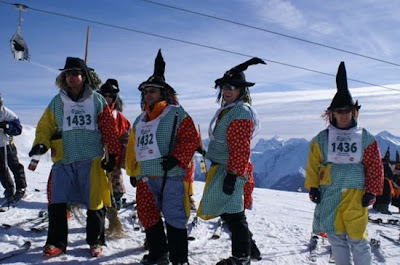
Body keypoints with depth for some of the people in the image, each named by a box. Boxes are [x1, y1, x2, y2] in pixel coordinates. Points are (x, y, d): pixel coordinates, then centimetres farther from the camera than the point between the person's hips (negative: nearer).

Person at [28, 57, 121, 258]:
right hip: (63, 160, 2)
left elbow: (110, 129, 3)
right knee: (57, 202, 2)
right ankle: (56, 242, 18)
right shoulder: (57, 102, 11)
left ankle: (95, 241, 21)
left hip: (91, 160, -2)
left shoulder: (97, 100, 4)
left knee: (95, 202, 4)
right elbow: (46, 126, 11)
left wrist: (113, 154, 0)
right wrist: (41, 144, -8)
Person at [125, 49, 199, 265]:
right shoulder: (139, 120, 18)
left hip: (171, 176, -7)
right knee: (148, 216, 13)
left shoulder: (176, 114, -4)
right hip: (145, 178, 7)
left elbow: (191, 139, -13)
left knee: (173, 216, -2)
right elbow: (132, 148, 22)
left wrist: (177, 159, -22)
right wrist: (132, 172, 18)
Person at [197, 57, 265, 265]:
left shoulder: (241, 111, -15)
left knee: (232, 215, -3)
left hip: (230, 171, -10)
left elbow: (241, 149, -20)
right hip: (220, 168, 10)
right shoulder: (226, 110, 16)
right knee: (228, 212, 16)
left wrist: (232, 175, -22)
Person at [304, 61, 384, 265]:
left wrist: (371, 192, -1)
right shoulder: (321, 139, 4)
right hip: (329, 193, 2)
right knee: (336, 237, 10)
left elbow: (375, 166, 4)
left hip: (355, 194, -2)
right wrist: (312, 187, -2)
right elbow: (312, 165, 4)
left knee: (357, 238, -1)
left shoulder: (365, 138, 3)